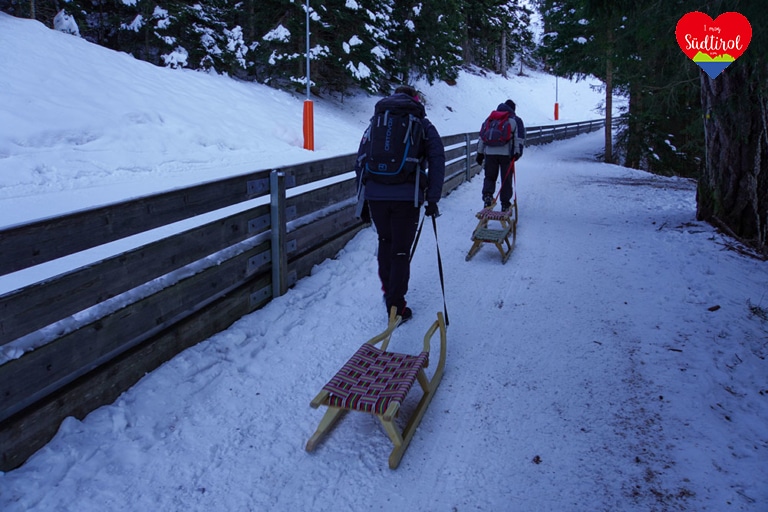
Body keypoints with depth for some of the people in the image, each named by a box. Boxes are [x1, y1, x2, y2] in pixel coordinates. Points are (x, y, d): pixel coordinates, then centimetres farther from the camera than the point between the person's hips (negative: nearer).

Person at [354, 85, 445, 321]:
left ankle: (388, 289, 31)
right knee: (401, 251, 6)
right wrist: (432, 200, 1)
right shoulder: (423, 125, 11)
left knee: (385, 240, 25)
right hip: (407, 196, -2)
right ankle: (396, 307, 11)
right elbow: (437, 162, 0)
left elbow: (360, 162, 13)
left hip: (374, 195, 3)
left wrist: (363, 201, 17)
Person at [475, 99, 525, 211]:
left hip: (490, 152, 2)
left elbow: (482, 137, 15)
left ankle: (487, 195, -13)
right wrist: (517, 152, -5)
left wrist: (480, 153, 16)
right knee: (506, 179, 6)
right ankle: (505, 204, 9)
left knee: (489, 176, 13)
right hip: (506, 153, -2)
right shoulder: (516, 120, 12)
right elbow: (519, 138, -1)